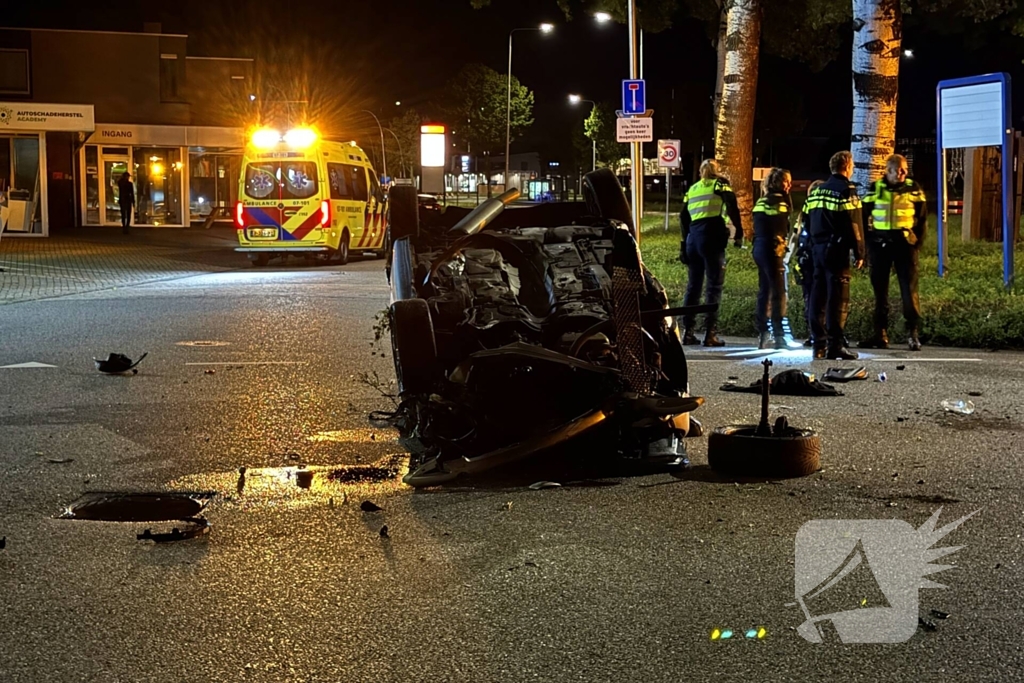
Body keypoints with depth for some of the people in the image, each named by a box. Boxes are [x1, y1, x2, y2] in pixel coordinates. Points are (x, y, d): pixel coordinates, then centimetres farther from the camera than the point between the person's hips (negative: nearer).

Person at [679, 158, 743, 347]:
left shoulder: (692, 189, 19)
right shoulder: (720, 184, 4)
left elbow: (683, 217, 18)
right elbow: (732, 207, -10)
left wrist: (685, 242, 23)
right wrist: (739, 233, -5)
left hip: (693, 237, 5)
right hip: (712, 238, -5)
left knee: (693, 285, 11)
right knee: (714, 286, -4)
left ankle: (687, 331, 9)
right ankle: (710, 333, -10)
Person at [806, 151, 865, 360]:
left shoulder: (817, 191, 13)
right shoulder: (846, 191, -9)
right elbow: (854, 225, -12)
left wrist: (814, 247, 18)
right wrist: (859, 253, -7)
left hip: (818, 248, 7)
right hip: (837, 249, -7)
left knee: (818, 295, 8)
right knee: (838, 297, -6)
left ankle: (819, 345, 10)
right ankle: (836, 345, -8)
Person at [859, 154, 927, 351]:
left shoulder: (913, 189, 3)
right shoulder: (875, 189, 4)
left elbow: (922, 218, 6)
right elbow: (864, 218, 8)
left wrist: (917, 243, -3)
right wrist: (869, 247, 2)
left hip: (905, 244, -2)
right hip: (880, 245, 2)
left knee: (909, 289, -5)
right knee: (880, 290, 6)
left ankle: (913, 333, -1)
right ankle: (881, 334, 12)